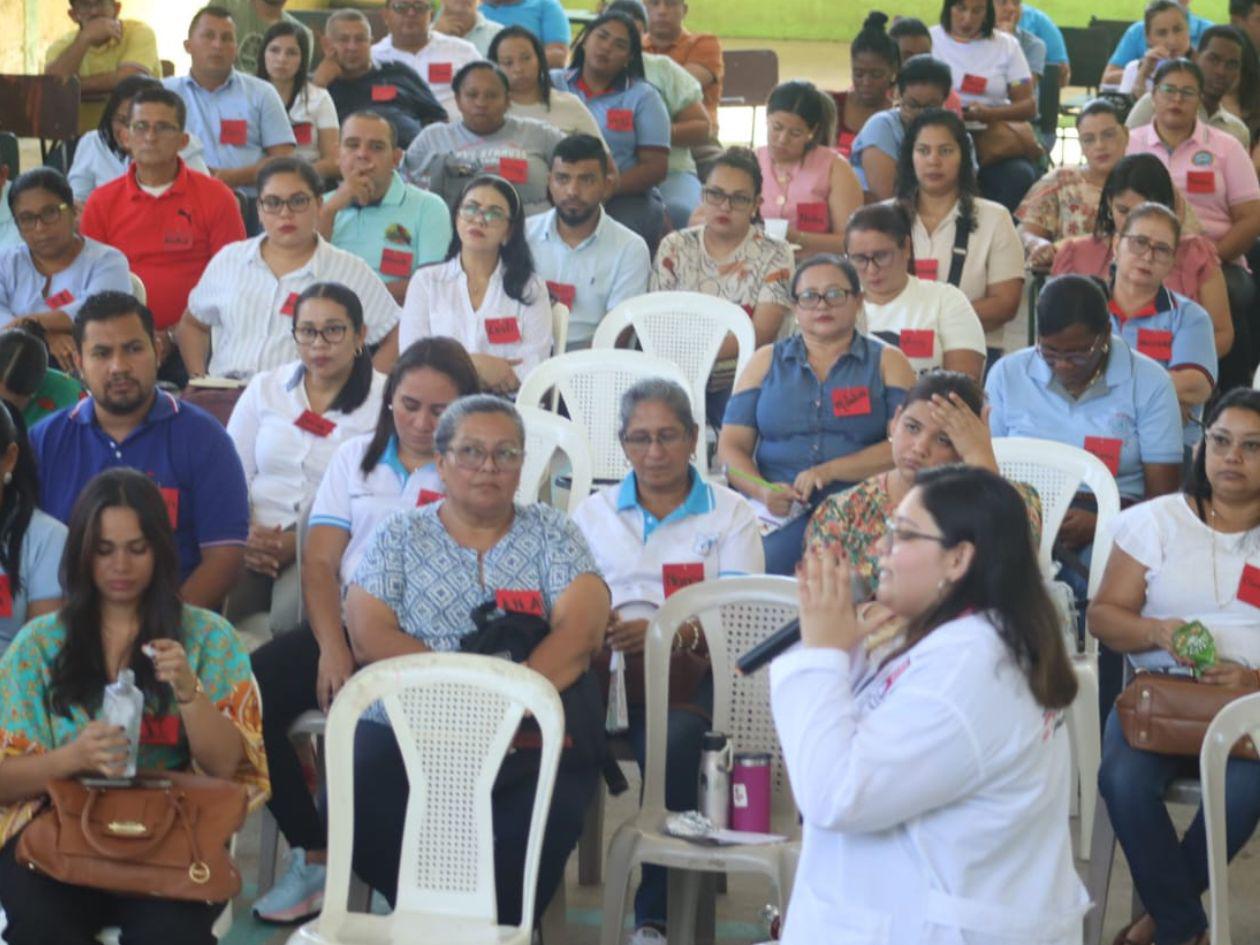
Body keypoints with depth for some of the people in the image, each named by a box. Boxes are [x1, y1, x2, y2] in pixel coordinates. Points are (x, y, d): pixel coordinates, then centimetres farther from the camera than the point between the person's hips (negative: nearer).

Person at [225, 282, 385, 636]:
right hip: (257, 540, 3)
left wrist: (300, 543, -15)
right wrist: (244, 534, -8)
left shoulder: (384, 401, 3)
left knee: (291, 614, -33)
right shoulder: (264, 388, 15)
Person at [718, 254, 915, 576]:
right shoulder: (766, 362, 19)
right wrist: (763, 490, -10)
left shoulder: (887, 362, 13)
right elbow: (731, 446, 11)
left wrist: (829, 470, -13)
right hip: (779, 511, 1)